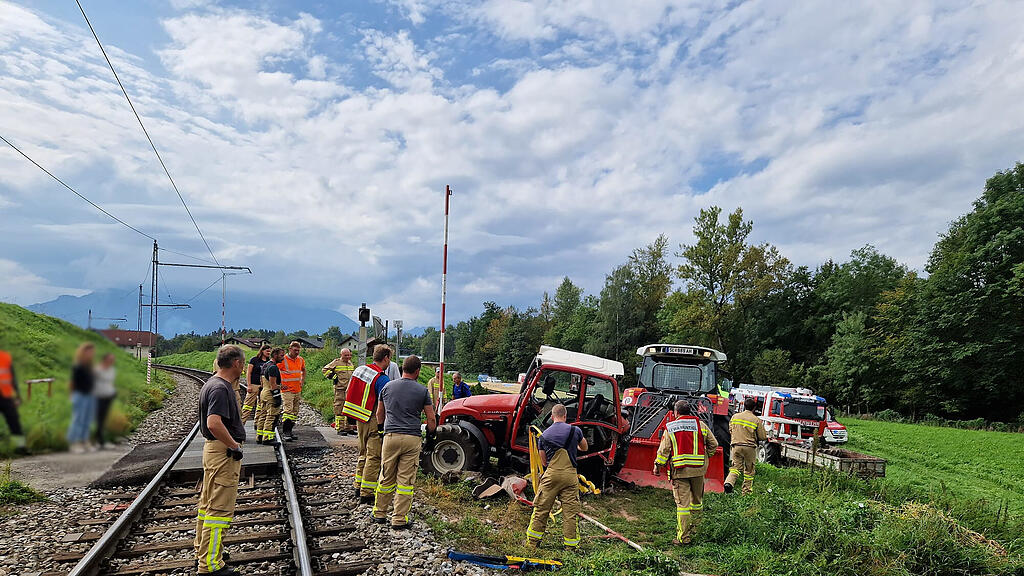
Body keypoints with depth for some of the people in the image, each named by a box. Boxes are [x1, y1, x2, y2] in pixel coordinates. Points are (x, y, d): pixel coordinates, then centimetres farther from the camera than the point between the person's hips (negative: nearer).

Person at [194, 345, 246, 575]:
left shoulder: (214, 384, 11)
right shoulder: (220, 388, -22)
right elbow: (214, 424, -33)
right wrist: (235, 446, -21)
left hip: (214, 449, 11)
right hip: (223, 452, -11)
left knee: (208, 503, 21)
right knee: (220, 508, -3)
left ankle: (203, 550, 36)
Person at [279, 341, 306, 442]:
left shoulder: (301, 360, 9)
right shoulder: (283, 360, -10)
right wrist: (280, 384, -9)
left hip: (298, 390, 6)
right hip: (287, 390, -6)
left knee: (295, 411, 10)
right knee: (288, 410, -13)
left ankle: (290, 431, 19)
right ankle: (286, 433, -12)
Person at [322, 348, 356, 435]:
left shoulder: (351, 363, 16)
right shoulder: (336, 362, -4)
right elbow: (325, 369, -3)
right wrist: (333, 376, -9)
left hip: (350, 390, 7)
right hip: (340, 389, -6)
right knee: (339, 409, -6)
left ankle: (348, 428, 19)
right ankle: (339, 429, -3)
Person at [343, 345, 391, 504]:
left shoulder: (359, 370, 5)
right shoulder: (382, 379, -20)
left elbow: (348, 394, 14)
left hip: (360, 420, 8)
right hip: (374, 422, -8)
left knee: (364, 453, 21)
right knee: (374, 457, 0)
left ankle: (359, 487, 32)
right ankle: (366, 494, 3)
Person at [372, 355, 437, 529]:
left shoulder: (387, 387, 8)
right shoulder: (422, 391, 0)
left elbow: (379, 415, 18)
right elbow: (431, 419, 2)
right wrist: (430, 433, 20)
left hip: (391, 436, 2)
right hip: (412, 439, -2)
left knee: (386, 478, 15)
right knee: (406, 481, 4)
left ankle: (379, 513, 25)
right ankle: (399, 519, 8)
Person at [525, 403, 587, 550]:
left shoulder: (544, 435, 7)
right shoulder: (575, 430, 2)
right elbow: (585, 448, 22)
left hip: (551, 474, 1)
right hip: (570, 474, -1)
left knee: (541, 509, 9)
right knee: (571, 512, 6)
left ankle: (532, 542, 17)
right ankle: (570, 546, 11)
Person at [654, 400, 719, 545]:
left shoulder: (670, 428, -1)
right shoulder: (700, 425, 4)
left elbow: (664, 450, -3)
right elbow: (713, 444, 8)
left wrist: (657, 465, 8)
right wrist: (706, 456, 24)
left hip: (679, 470, -2)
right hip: (698, 469, 2)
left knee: (682, 503, 0)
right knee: (697, 499, 20)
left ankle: (683, 537, 2)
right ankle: (693, 527, 30)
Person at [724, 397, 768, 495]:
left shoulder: (735, 416, 4)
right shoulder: (757, 420, -6)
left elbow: (730, 430, 15)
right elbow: (762, 437, -2)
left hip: (736, 445, 2)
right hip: (750, 447, -2)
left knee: (736, 467, 5)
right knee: (749, 470, 12)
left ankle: (729, 482, -19)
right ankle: (747, 490, 18)